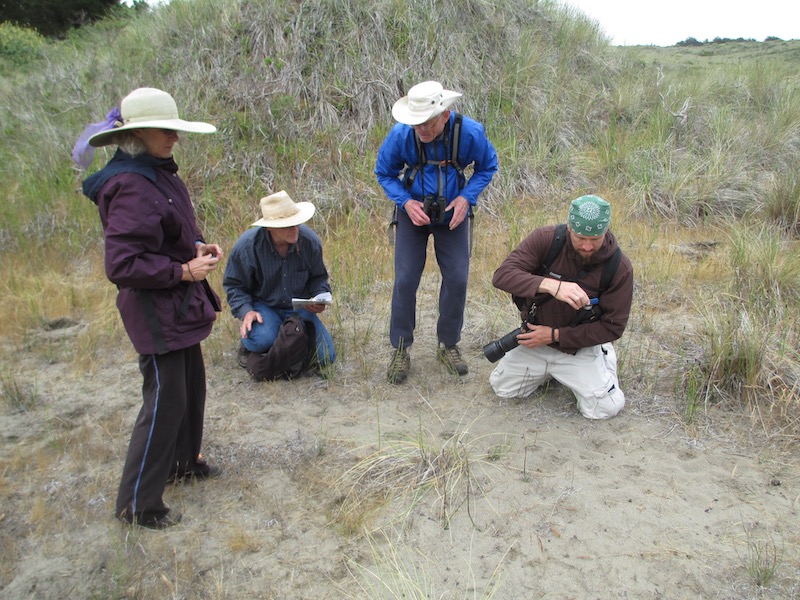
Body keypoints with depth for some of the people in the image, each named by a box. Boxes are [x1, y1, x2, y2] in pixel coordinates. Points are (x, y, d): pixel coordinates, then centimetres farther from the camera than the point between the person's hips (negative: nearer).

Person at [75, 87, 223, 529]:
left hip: (179, 307, 10)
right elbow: (122, 265, -28)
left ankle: (182, 462, 43)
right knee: (164, 401, -1)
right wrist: (184, 271, -22)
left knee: (191, 388, 22)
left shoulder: (156, 172, 7)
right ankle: (137, 503, 15)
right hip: (155, 313, -10)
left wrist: (197, 246, 2)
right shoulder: (129, 187, -24)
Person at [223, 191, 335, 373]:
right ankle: (248, 345, 3)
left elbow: (318, 277, 6)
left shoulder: (310, 241, -11)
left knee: (325, 358, -8)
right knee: (263, 339, -38)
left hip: (299, 307, 3)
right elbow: (233, 285, -7)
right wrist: (246, 311, -24)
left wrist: (320, 297, -14)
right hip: (263, 306, -3)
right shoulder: (248, 245, -19)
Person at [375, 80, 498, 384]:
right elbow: (384, 173, -4)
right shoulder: (400, 134, -22)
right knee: (405, 280, -6)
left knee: (457, 279, -1)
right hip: (413, 212, -1)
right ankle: (400, 350, 9)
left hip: (452, 215, 1)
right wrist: (406, 201, -21)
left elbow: (487, 166, -2)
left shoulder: (470, 132, -22)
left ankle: (448, 346, 18)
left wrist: (466, 197, -18)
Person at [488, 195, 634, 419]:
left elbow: (613, 327, -13)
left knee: (604, 408, -12)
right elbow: (502, 275, -30)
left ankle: (605, 359, 19)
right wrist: (552, 286, -46)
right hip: (535, 339, 2)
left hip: (578, 347, -1)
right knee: (502, 388, 6)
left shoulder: (619, 267, -19)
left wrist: (555, 335, -19)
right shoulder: (545, 240, -20)